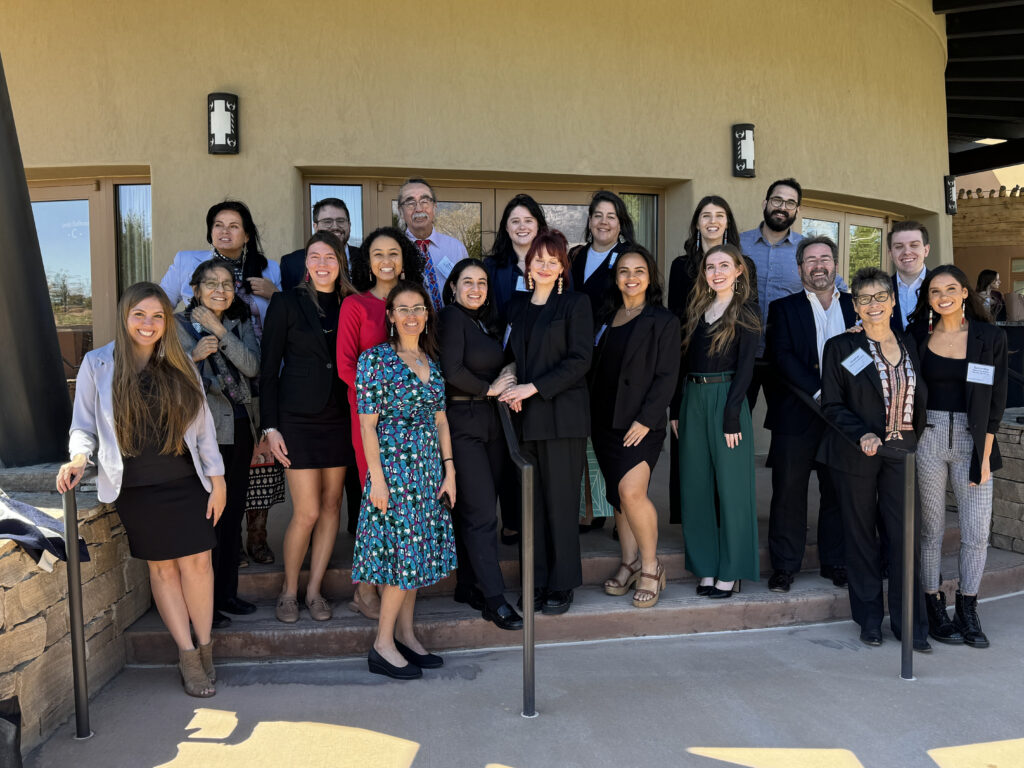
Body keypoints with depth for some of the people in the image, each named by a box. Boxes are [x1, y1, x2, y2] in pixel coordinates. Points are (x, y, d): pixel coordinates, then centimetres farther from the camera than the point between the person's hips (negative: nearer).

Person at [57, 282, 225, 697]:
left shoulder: (180, 366, 6)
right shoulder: (97, 365, 0)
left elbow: (202, 425, 7)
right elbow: (83, 426, 3)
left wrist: (217, 480, 5)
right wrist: (79, 458, -18)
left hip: (186, 482, 1)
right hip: (136, 488, -1)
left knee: (196, 561, -2)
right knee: (162, 567, 6)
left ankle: (205, 647, 14)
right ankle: (188, 654, 16)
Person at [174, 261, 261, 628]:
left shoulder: (240, 325, 11)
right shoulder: (178, 325, -1)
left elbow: (253, 367, -5)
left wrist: (220, 332, -12)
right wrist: (194, 356, -21)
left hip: (239, 431, 5)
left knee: (233, 514, 12)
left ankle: (227, 593, 24)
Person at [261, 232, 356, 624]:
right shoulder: (287, 303, -1)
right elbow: (269, 369, -1)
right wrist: (270, 426, -7)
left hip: (340, 417, 4)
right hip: (298, 418, -3)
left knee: (331, 505, 7)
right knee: (307, 511, -4)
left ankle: (314, 589, 21)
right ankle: (289, 590, 17)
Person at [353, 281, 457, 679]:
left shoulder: (432, 361, 10)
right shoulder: (375, 358, -7)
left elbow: (440, 420, 12)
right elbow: (367, 423, -10)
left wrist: (449, 470, 7)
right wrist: (377, 478, -14)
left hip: (429, 468, 6)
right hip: (393, 466, -6)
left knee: (419, 551, 9)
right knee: (403, 550, -5)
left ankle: (406, 635, 21)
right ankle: (382, 644, 7)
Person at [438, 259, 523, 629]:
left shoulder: (485, 323, 17)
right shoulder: (452, 318, -7)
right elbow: (451, 371, -17)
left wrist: (507, 375, -2)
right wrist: (490, 388, -6)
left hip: (490, 422, 8)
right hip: (462, 423, -8)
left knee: (474, 510, 12)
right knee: (481, 512, -8)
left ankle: (468, 584, 23)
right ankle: (494, 599, -3)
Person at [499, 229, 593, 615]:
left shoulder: (575, 303, 0)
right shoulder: (518, 304, 16)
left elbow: (579, 359, -8)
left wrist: (535, 387, -14)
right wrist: (512, 388, -1)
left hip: (562, 415, -4)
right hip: (525, 417, 5)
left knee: (561, 502, -1)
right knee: (531, 502, 7)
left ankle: (561, 585, 11)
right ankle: (536, 583, 17)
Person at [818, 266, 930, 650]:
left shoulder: (909, 347, 10)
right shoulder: (841, 348, -1)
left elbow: (919, 401, 18)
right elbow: (832, 405, -4)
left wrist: (914, 441, 6)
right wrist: (862, 434, -18)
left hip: (901, 453, 3)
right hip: (857, 454, -2)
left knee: (905, 535, -1)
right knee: (861, 535, 5)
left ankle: (909, 623, 11)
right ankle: (869, 619, 18)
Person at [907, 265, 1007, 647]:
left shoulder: (991, 337, 2)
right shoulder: (917, 336, 4)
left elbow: (996, 398, 1)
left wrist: (985, 454, -4)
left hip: (972, 441, 0)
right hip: (927, 439, 0)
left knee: (977, 532, 1)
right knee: (930, 529, 6)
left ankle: (967, 610, 17)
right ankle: (934, 609, 17)